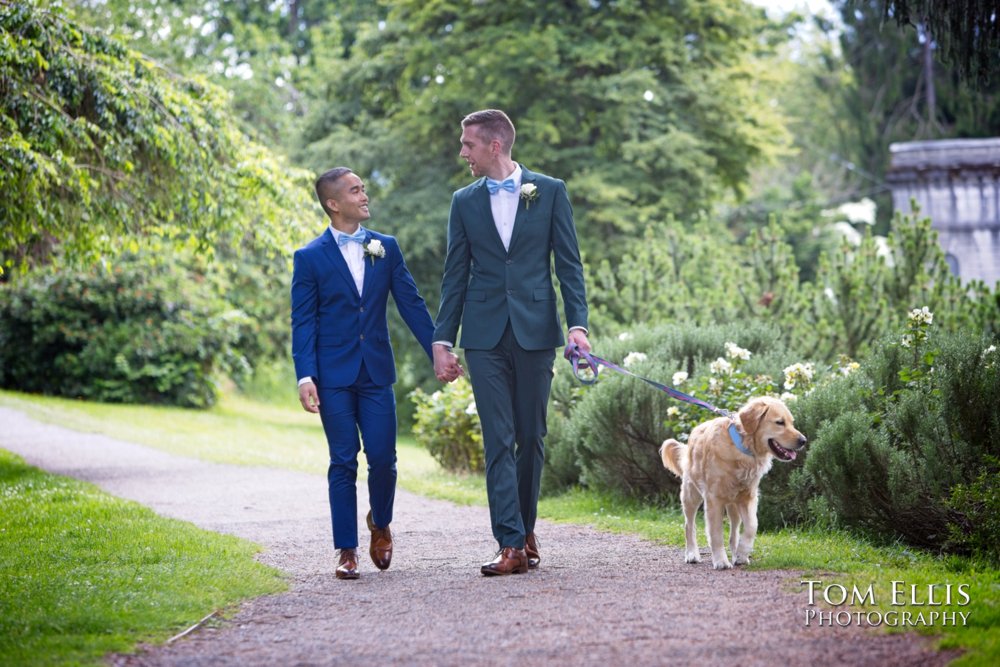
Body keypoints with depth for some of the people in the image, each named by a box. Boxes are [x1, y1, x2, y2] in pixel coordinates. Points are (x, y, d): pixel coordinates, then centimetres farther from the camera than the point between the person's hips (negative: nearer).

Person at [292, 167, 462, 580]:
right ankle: (347, 550, 6)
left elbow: (411, 304, 9)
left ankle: (380, 524, 26)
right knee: (343, 462, -1)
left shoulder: (385, 248, 7)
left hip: (376, 371, 2)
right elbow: (303, 323, -3)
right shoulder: (310, 258, -1)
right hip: (334, 375, -2)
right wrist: (305, 377, -12)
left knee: (383, 458, -1)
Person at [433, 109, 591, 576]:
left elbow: (568, 264, 2)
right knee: (498, 440, -5)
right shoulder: (465, 201, 9)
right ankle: (511, 544, -8)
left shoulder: (549, 192, 3)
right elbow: (455, 275, 10)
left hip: (535, 329, -1)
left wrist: (577, 324, -8)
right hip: (485, 335, 1)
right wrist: (442, 340, 5)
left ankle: (525, 527, 22)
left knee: (531, 437, 5)